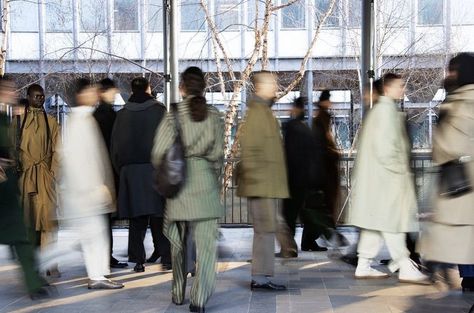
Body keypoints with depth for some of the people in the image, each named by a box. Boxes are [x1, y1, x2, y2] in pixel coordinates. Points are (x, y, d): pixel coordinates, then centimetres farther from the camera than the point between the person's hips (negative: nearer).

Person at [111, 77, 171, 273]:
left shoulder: (123, 114, 6)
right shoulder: (159, 110, 0)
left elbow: (115, 145, 8)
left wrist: (121, 169, 15)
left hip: (130, 171, 2)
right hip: (155, 169, -2)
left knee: (137, 219, 5)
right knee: (158, 216, 4)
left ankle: (138, 261, 4)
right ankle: (166, 258, 5)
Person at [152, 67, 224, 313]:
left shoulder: (173, 114, -1)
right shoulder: (214, 116, 2)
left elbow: (159, 153, -5)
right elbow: (217, 153, 2)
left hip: (178, 180, 1)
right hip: (205, 178, -1)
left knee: (179, 241, 15)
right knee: (206, 242, 0)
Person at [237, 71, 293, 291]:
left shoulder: (264, 111, 19)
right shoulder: (257, 112, -14)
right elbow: (249, 149, -20)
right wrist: (254, 179, -21)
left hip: (267, 184, 10)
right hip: (261, 184, -10)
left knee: (268, 227, 13)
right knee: (265, 228, -6)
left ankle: (260, 277, 20)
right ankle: (260, 278, 2)